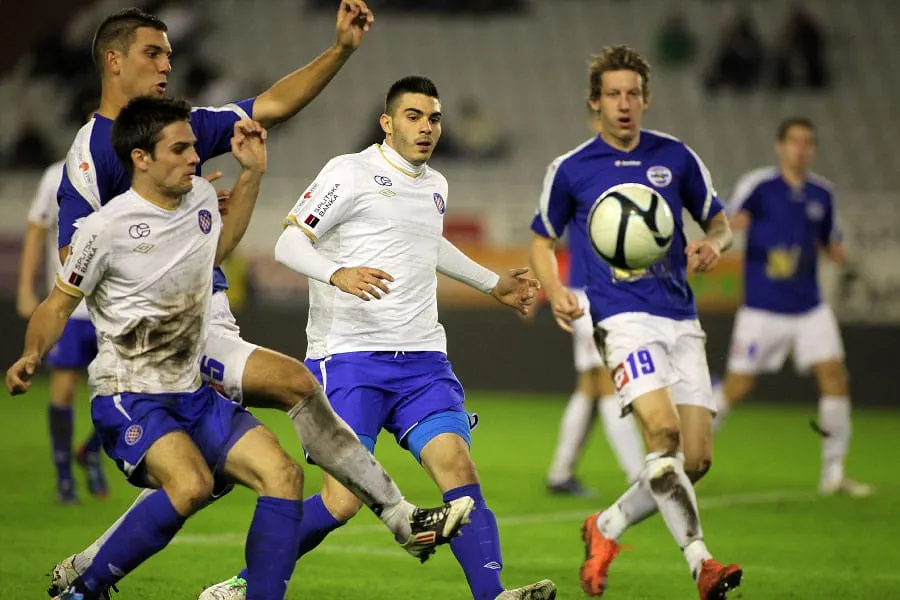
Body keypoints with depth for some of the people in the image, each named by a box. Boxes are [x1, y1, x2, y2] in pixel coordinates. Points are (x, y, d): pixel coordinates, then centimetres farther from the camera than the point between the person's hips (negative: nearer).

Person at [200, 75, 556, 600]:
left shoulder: (435, 186, 19)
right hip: (348, 357, -6)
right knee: (342, 502, -12)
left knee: (457, 467, -16)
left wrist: (494, 283, 48)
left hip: (423, 360, 6)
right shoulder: (351, 172, -3)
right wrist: (338, 274, -29)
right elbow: (289, 242, -10)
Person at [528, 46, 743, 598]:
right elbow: (543, 240, 16)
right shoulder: (570, 169, 4)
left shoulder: (676, 157, 9)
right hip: (624, 318, -4)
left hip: (682, 319, 4)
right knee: (661, 428, -26)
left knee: (697, 458, -2)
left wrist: (712, 244, -6)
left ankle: (606, 529, 21)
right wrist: (556, 291, -3)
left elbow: (720, 223, 18)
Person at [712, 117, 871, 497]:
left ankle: (833, 473, 2)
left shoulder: (822, 193, 8)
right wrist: (730, 227, -31)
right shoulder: (757, 186, -6)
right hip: (762, 307, -4)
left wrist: (836, 252, -4)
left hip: (809, 307, 4)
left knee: (835, 377, -7)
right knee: (736, 388, -3)